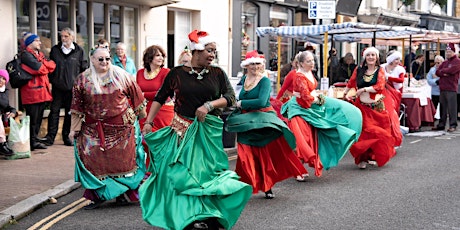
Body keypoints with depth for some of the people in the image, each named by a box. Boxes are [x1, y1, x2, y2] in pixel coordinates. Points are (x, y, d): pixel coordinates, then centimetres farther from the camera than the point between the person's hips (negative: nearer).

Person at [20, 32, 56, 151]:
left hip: (42, 91, 9)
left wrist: (42, 65, -8)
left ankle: (35, 141, 18)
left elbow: (52, 65, 8)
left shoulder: (40, 54, 22)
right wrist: (46, 66, 2)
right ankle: (31, 142, -1)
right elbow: (39, 68, -19)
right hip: (32, 91, -9)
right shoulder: (26, 55, -7)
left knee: (38, 118, 12)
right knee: (32, 118, -6)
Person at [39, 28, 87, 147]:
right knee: (54, 111, -2)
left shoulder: (79, 51, 1)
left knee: (70, 113, 7)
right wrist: (50, 82, 3)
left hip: (72, 87, -1)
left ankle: (66, 136, 16)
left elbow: (84, 69, 4)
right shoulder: (55, 50, 6)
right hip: (57, 86, 1)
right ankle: (50, 137, -1)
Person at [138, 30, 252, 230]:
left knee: (205, 172, 2)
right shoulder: (177, 73, 1)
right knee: (180, 173, -3)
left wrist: (209, 105, -16)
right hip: (182, 131, -1)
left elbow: (230, 97, -1)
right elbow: (159, 99, 5)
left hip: (208, 132, 1)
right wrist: (148, 122, -1)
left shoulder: (217, 74, 5)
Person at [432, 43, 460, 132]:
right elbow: (437, 72, 12)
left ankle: (453, 125, -3)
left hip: (451, 89, -7)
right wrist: (443, 74, -9)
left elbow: (452, 70, -16)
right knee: (442, 107, 10)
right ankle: (441, 124, 15)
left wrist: (442, 70, 1)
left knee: (452, 108, -6)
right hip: (442, 88, 7)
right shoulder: (445, 62, 22)